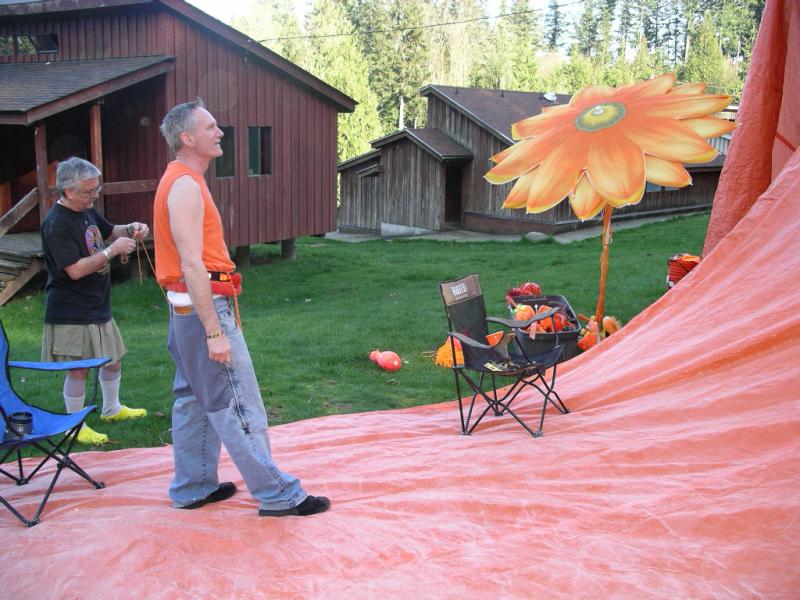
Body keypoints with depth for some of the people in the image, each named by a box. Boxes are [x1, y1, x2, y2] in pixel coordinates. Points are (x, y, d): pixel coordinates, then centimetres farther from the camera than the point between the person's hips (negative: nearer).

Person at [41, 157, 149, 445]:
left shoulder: (87, 210, 6)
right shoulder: (56, 224, -21)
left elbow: (108, 231, 25)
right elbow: (75, 270, -25)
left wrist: (130, 229, 3)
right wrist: (112, 250, -23)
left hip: (98, 305, 9)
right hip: (72, 313, -9)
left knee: (113, 358, 21)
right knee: (79, 369, 0)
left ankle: (112, 408, 41)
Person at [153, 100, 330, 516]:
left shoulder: (181, 181, 15)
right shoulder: (186, 186, -18)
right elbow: (192, 267, -24)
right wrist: (214, 332, -25)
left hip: (187, 308, 11)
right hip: (205, 308, -11)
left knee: (194, 399, 16)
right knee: (239, 405, -5)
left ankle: (192, 488, 26)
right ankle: (278, 496, 2)